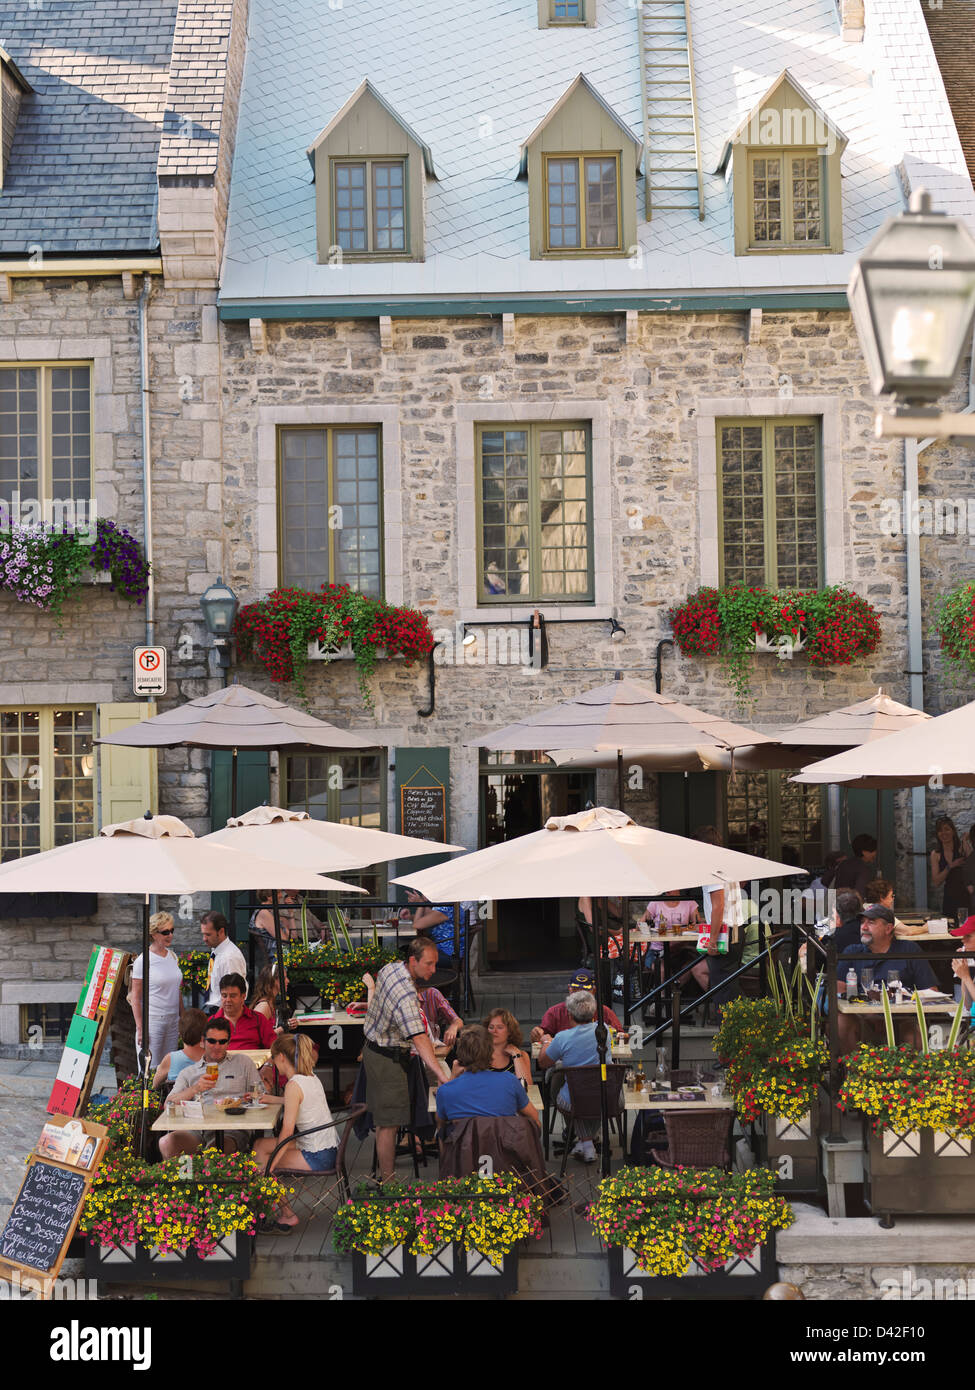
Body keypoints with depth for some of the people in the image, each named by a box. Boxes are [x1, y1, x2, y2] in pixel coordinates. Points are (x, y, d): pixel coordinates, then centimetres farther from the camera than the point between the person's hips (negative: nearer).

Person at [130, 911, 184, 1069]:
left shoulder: (173, 956, 11)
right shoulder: (143, 960, -8)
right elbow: (136, 998, -8)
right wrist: (140, 1029, -12)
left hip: (173, 1020, 6)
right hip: (153, 1020, -6)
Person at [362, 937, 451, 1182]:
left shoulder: (390, 969, -1)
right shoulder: (405, 995, -31)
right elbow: (420, 1040, -38)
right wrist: (443, 1077, -44)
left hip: (373, 1048, 10)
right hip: (388, 1059, -10)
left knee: (383, 1119, 19)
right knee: (389, 1123, -4)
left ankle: (384, 1171, 30)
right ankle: (387, 1181, 1)